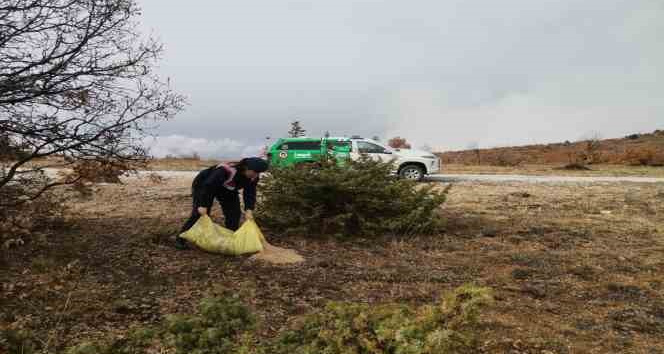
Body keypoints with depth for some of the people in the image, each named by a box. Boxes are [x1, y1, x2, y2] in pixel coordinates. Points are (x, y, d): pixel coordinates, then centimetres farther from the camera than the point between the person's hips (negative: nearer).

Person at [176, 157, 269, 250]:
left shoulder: (253, 177, -20)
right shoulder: (226, 171, -41)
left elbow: (250, 193, -15)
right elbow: (208, 186, -38)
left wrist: (249, 210, -28)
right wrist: (203, 205, -37)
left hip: (227, 190, 7)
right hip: (204, 186, -6)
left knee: (235, 213, -4)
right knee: (200, 213, -13)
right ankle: (180, 240, -3)